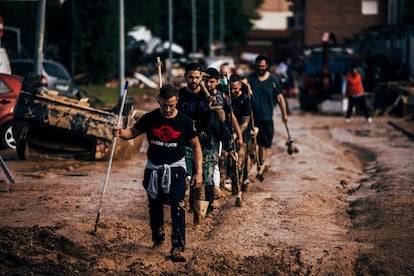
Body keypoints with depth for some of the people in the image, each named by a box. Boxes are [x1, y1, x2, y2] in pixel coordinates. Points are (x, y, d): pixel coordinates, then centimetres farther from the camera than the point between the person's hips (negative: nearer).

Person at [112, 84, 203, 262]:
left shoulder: (185, 121, -8)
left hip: (175, 168, -3)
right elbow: (133, 132, 5)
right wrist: (121, 133, -19)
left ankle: (178, 248, -17)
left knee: (177, 207, -16)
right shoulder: (150, 119, -5)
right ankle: (157, 238, 41)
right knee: (155, 206, 16)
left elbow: (196, 146, 2)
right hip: (153, 169, 3)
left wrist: (199, 172, -2)